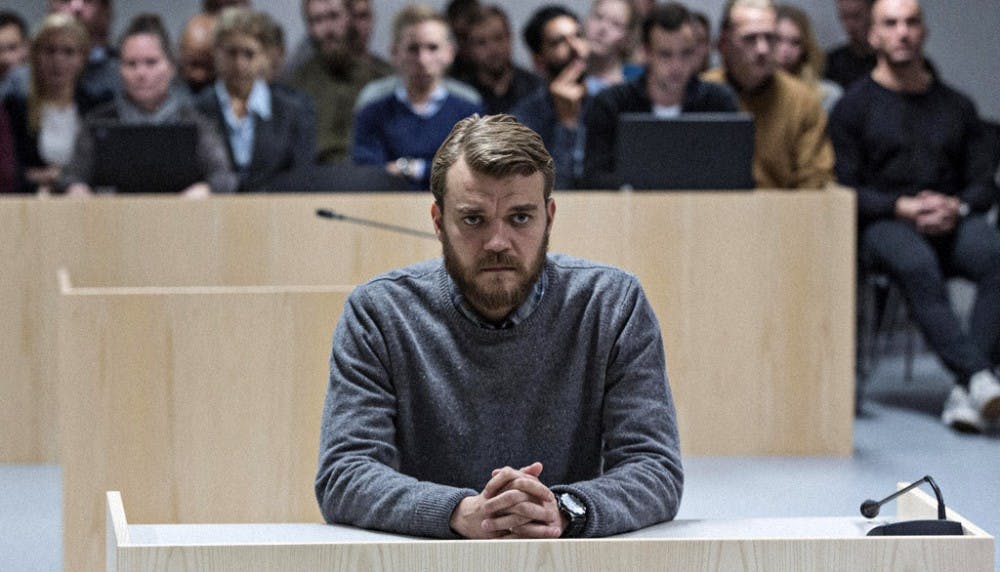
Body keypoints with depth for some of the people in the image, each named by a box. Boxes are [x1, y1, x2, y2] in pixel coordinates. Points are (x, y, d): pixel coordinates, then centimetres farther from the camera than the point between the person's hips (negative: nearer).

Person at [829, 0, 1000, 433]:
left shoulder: (956, 105, 21)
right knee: (917, 265, -39)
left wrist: (957, 207, -8)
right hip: (883, 223, -2)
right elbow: (844, 190, 2)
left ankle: (965, 391, -42)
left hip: (953, 221, 3)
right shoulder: (854, 105, 11)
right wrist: (901, 207, -14)